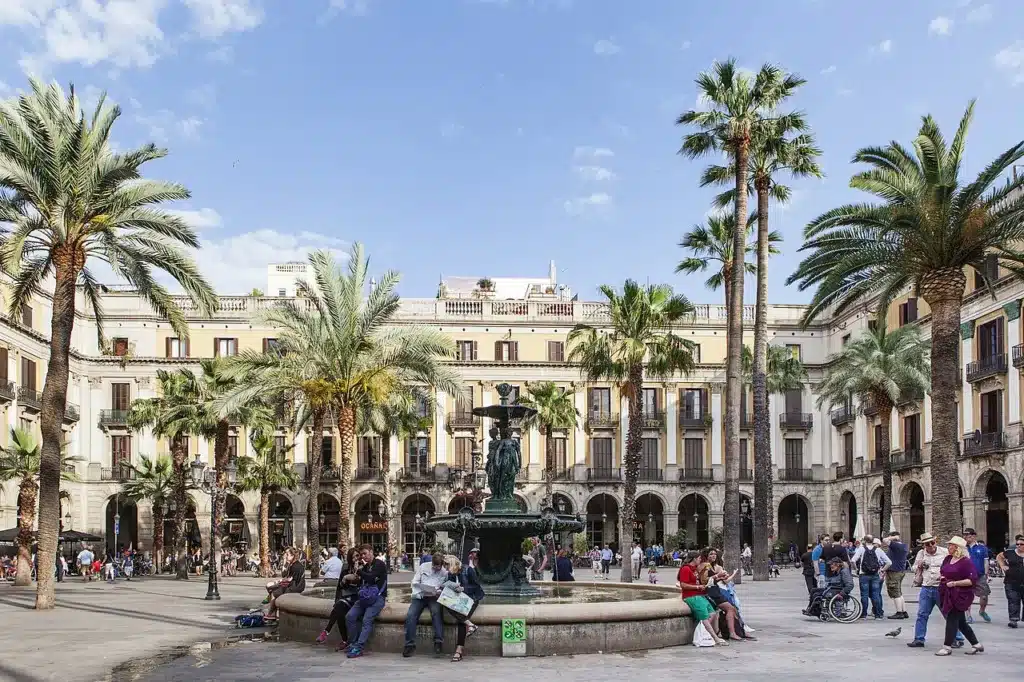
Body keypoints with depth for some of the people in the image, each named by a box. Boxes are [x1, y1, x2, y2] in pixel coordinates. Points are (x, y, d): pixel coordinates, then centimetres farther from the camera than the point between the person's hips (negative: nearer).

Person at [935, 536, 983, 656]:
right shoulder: (947, 559, 10)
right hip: (947, 594, 8)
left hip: (960, 595, -8)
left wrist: (955, 583, -21)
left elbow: (973, 580, -18)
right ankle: (976, 644, 24)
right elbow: (942, 572, 26)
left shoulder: (966, 562, -14)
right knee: (961, 621, 13)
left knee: (952, 619, -6)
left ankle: (947, 646, 1)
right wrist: (941, 576, 3)